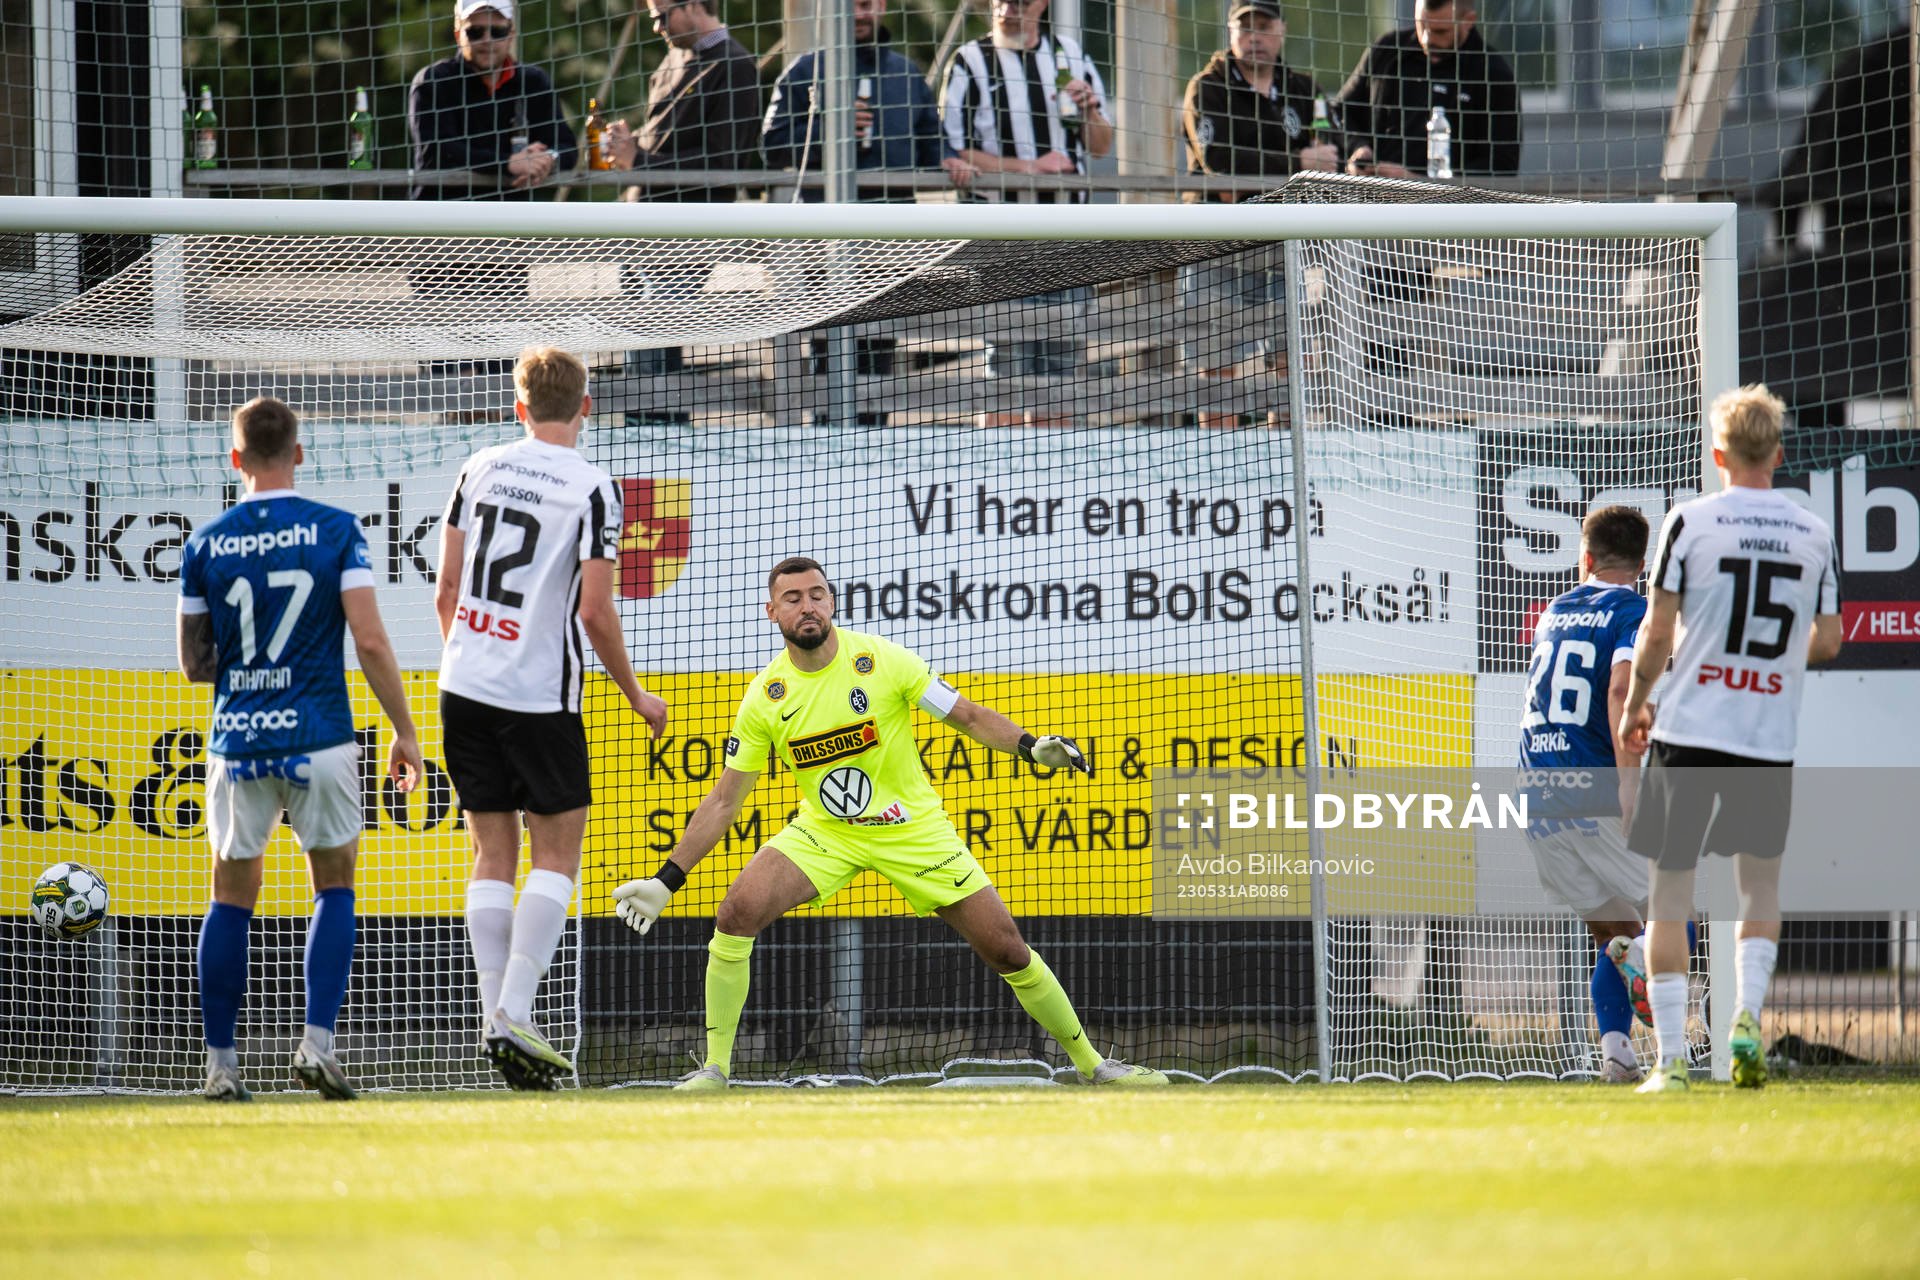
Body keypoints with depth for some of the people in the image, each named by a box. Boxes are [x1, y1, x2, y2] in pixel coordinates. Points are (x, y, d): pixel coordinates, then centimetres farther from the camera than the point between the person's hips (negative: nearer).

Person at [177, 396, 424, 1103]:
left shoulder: (205, 545, 3)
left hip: (238, 740, 2)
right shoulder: (336, 530, -3)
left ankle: (220, 1064, 10)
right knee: (334, 887, 12)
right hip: (319, 739, -1)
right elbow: (370, 641, -8)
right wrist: (405, 731, 0)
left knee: (231, 899, 10)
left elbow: (194, 662, 9)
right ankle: (317, 1041, -3)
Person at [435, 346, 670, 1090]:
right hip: (541, 695, -4)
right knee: (557, 854, 4)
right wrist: (636, 698, 3)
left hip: (464, 686, 4)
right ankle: (514, 1013, -9)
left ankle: (496, 1015, 3)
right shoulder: (591, 489, -7)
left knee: (493, 854, 9)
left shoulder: (479, 469, 7)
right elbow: (594, 611, -10)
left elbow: (446, 590, 10)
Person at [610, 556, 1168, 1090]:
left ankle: (1091, 1062, 17)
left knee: (1007, 951, -3)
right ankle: (715, 1067, -10)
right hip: (824, 833, 1)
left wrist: (1028, 745, -27)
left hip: (912, 827, -1)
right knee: (737, 913, -23)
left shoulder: (881, 660, -14)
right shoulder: (765, 697, -9)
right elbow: (724, 800, -3)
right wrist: (666, 881, -6)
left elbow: (969, 716, -8)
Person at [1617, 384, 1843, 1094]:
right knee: (1761, 883, 19)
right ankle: (1747, 1016, -3)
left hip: (1687, 732, -2)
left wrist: (1633, 707, 11)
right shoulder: (1813, 532, 4)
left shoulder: (1691, 521, -5)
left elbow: (1656, 633, -5)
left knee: (1671, 890, 6)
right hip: (1771, 739, 2)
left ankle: (1671, 1056, 1)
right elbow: (1827, 641, 8)